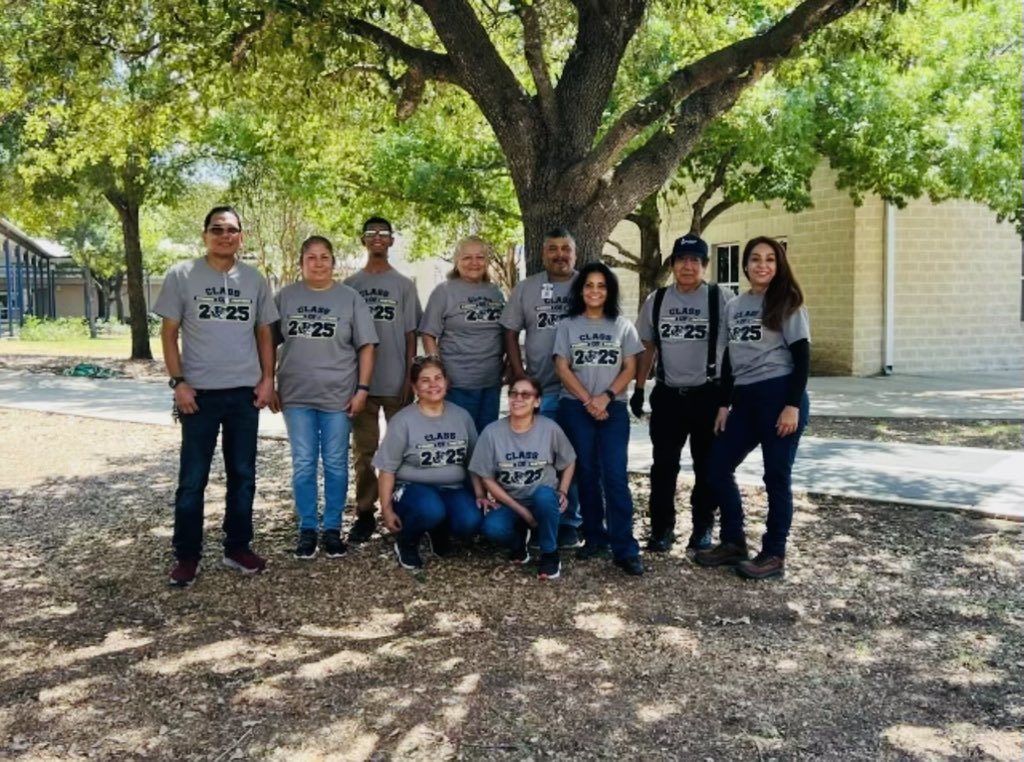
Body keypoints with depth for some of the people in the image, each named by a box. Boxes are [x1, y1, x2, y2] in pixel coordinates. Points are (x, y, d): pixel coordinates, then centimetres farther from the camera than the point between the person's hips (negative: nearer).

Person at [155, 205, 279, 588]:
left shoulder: (255, 279, 8)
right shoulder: (182, 275, -2)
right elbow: (168, 332, -1)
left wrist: (267, 378, 2)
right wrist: (178, 381, -10)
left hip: (245, 392, 3)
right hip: (199, 392, -3)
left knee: (242, 474, 10)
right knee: (192, 478, 2)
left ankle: (237, 547, 22)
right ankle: (186, 555, 13)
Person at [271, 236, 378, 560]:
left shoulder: (350, 298, 2)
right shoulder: (285, 297, 5)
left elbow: (366, 346, 1)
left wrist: (363, 388, -6)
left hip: (339, 396, -1)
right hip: (296, 396, 1)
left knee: (335, 464, 6)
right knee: (303, 465, 6)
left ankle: (333, 528, 18)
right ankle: (307, 528, 17)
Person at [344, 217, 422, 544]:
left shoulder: (404, 285, 5)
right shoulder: (351, 284, 7)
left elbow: (411, 334, 3)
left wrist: (410, 378, -4)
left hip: (396, 382, -1)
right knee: (364, 451, 5)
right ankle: (364, 513, 11)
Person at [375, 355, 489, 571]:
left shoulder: (461, 416, 5)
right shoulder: (403, 421, -7)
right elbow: (388, 469, -5)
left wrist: (480, 495, 2)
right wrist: (386, 508, -9)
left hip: (453, 489, 4)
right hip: (413, 488, -4)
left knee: (470, 522, -26)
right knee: (431, 510, -37)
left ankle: (439, 532, 11)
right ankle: (406, 544, -3)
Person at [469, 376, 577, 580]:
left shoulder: (550, 429, -10)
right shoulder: (492, 432, -11)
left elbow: (569, 463, 7)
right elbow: (487, 479, -6)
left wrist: (562, 492, -9)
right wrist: (521, 511, -12)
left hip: (543, 500, 0)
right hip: (510, 504, 1)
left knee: (544, 495, -37)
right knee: (491, 527, -32)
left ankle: (550, 554, -11)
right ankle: (518, 541, 7)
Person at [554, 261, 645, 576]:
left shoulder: (623, 326, 8)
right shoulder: (567, 326, 6)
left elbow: (630, 368, 3)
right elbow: (562, 368, 0)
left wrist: (606, 397, -12)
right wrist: (588, 401, -10)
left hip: (614, 409, 0)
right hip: (576, 408, 1)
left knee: (615, 475, -8)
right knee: (587, 473, 5)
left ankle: (625, 548, -8)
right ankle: (594, 537, 16)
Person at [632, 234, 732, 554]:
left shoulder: (722, 299, -4)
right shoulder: (656, 300, 6)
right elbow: (647, 348, 13)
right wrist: (638, 389, 9)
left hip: (708, 394, -2)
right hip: (667, 395, 3)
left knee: (707, 465, 8)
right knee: (663, 465, 6)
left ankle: (703, 528, 21)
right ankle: (662, 527, 17)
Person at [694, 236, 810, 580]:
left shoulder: (786, 304, -3)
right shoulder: (734, 306, 14)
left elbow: (802, 356, -8)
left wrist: (793, 405, -16)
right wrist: (724, 404, 13)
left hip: (779, 395, -7)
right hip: (744, 399, 7)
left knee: (776, 476, -1)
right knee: (718, 467, 6)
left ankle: (774, 555, 10)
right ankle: (733, 542, 20)